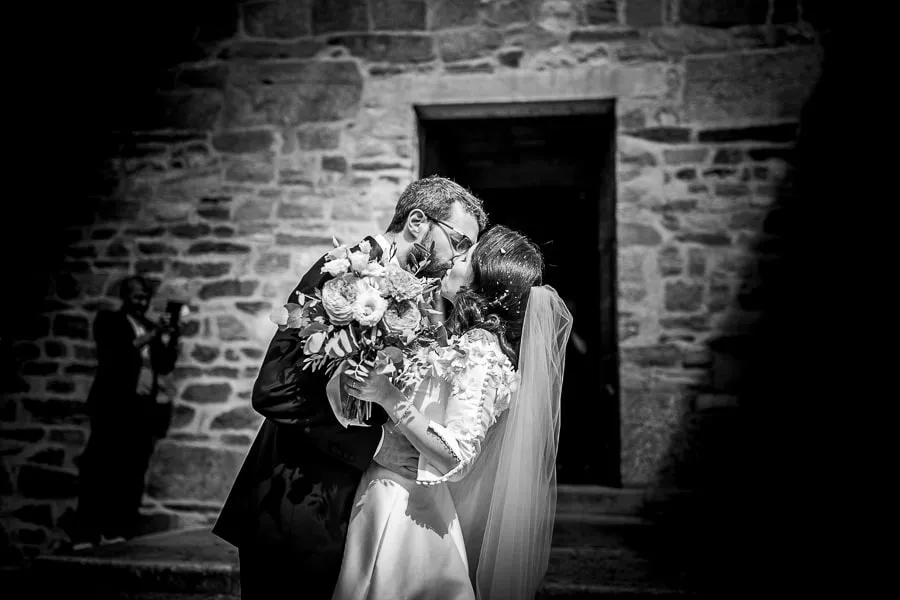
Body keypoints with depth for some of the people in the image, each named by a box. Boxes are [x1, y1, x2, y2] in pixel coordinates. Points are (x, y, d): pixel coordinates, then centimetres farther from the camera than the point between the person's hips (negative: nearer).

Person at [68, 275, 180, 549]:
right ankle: (85, 535, -8)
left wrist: (169, 339, -4)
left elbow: (165, 366, 11)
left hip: (144, 408, 5)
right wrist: (147, 337, -13)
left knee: (132, 473, -2)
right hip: (114, 405, -4)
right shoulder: (108, 321, 6)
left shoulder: (152, 327, 19)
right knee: (100, 468, -8)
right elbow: (113, 355, -9)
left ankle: (118, 532, 0)